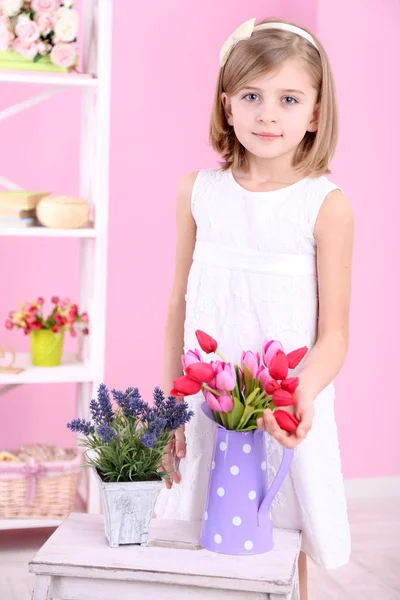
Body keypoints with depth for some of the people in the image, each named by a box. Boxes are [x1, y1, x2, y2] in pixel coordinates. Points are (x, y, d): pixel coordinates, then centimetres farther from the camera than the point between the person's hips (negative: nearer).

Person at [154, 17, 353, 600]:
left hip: (288, 415, -2)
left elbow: (333, 333, -8)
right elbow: (179, 307, 8)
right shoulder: (198, 192, 1)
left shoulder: (326, 206, -9)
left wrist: (302, 394, -27)